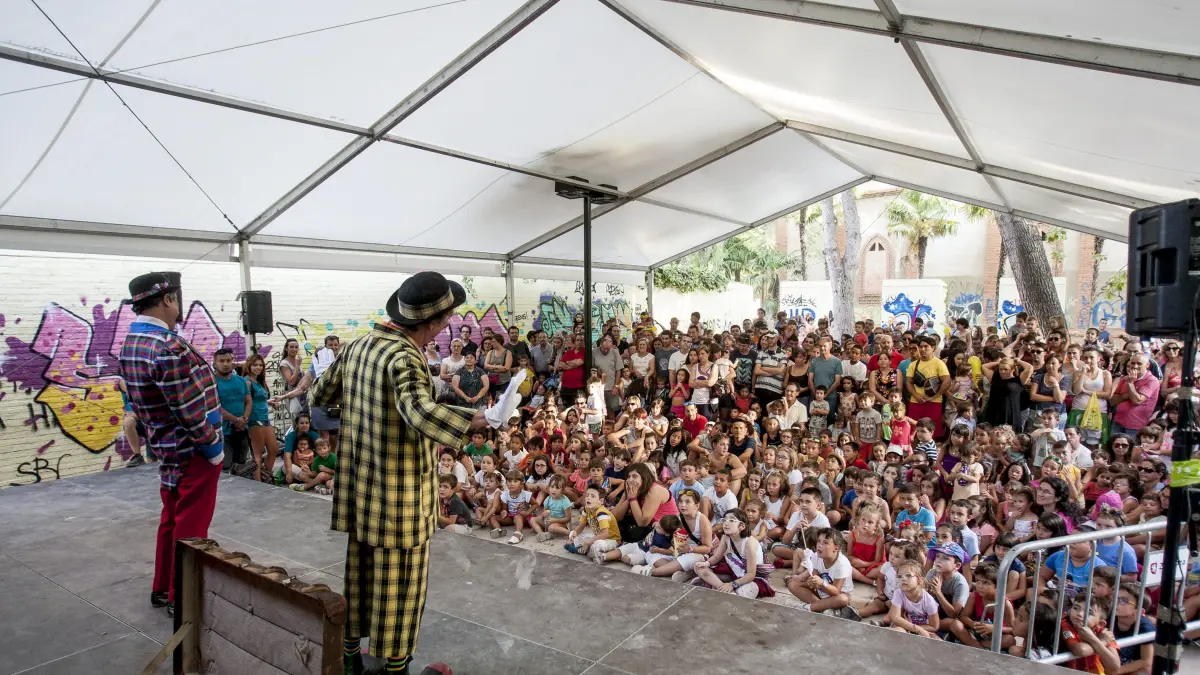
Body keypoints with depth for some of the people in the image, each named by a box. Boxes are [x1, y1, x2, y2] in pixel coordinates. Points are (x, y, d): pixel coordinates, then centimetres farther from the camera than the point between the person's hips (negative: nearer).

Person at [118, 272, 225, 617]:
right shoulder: (168, 348, -26)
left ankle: (163, 589, 32)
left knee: (172, 520, 20)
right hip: (192, 451, -10)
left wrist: (154, 434, 20)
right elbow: (190, 409, -24)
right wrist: (213, 446, -13)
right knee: (190, 526, 2)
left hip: (167, 447, 10)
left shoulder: (130, 344, 6)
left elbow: (139, 400, 13)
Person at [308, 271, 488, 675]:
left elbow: (320, 396, 15)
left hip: (361, 482, 8)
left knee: (360, 565, 22)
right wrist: (476, 421, -40)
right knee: (398, 577, 8)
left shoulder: (359, 346, 3)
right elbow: (420, 412, -42)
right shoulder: (404, 356, -23)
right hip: (400, 490, -8)